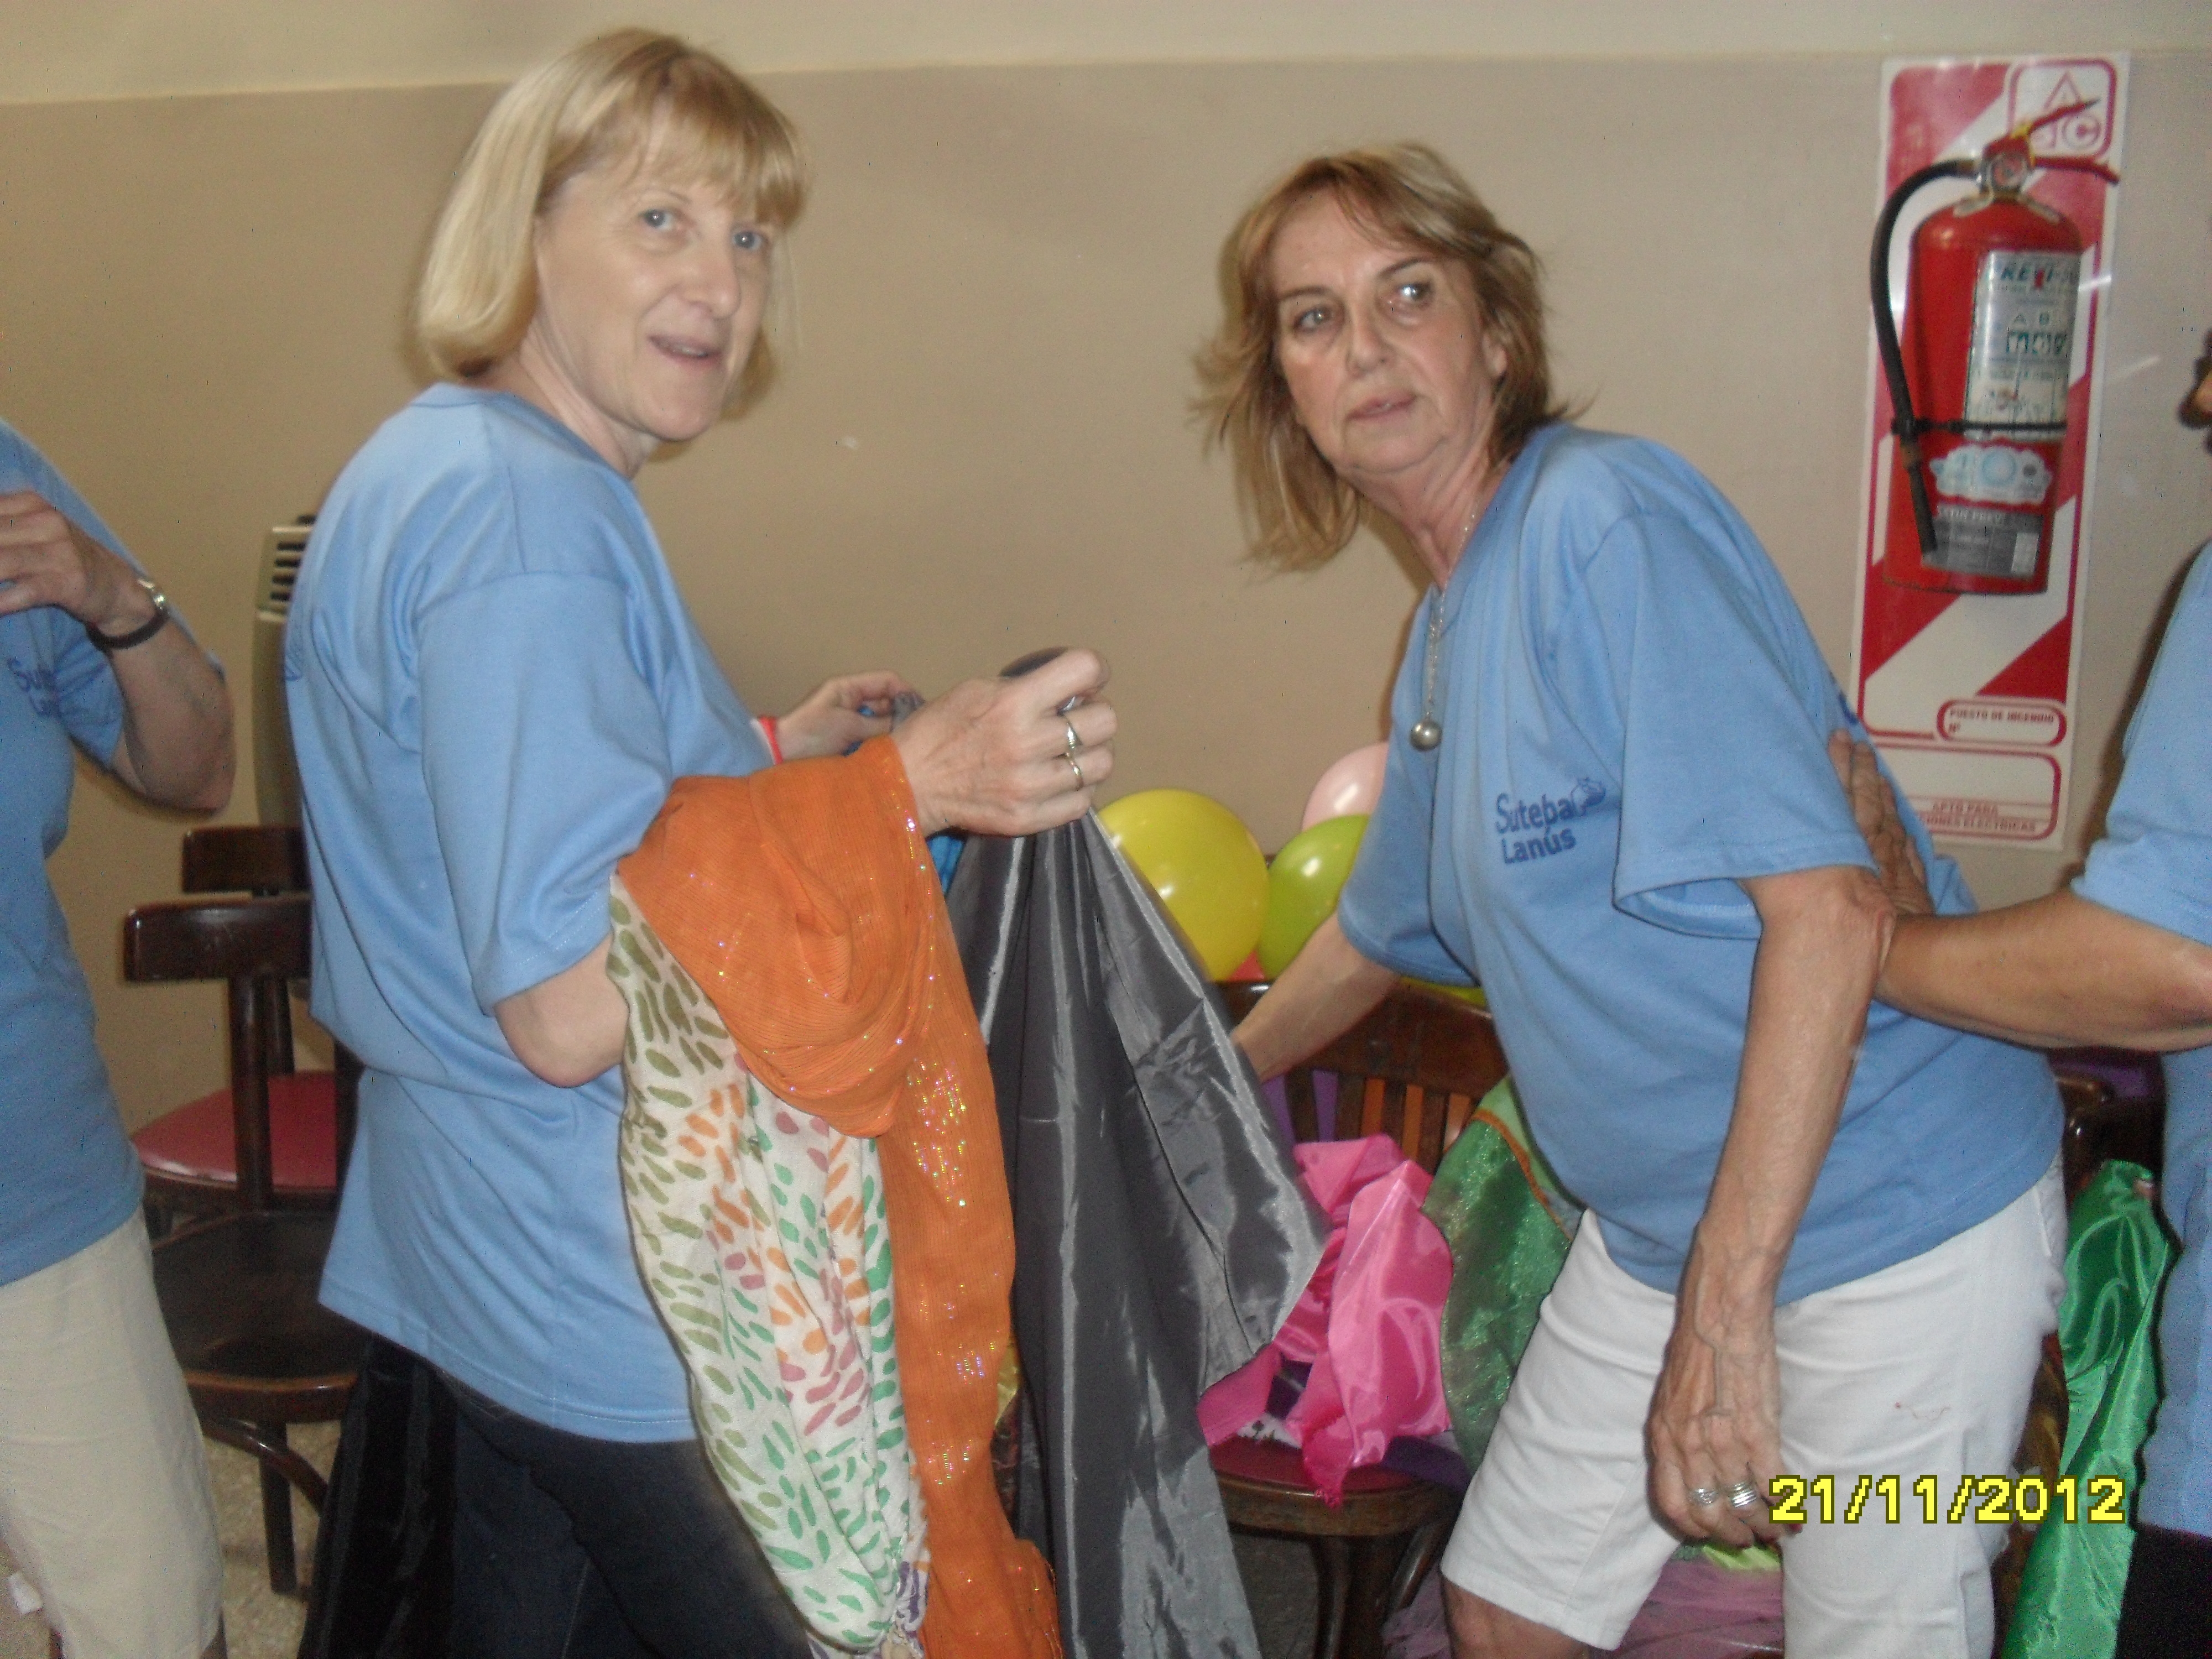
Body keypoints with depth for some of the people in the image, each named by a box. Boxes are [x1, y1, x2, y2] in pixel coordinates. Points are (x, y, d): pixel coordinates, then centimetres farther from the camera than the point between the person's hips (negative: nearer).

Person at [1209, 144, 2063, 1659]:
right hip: (1662, 1225, 9)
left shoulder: (1608, 516, -19)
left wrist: (1726, 1311, -27)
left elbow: (1828, 902, -27)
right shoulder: (1446, 634, 9)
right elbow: (1377, 938, 25)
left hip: (1892, 1221, -8)